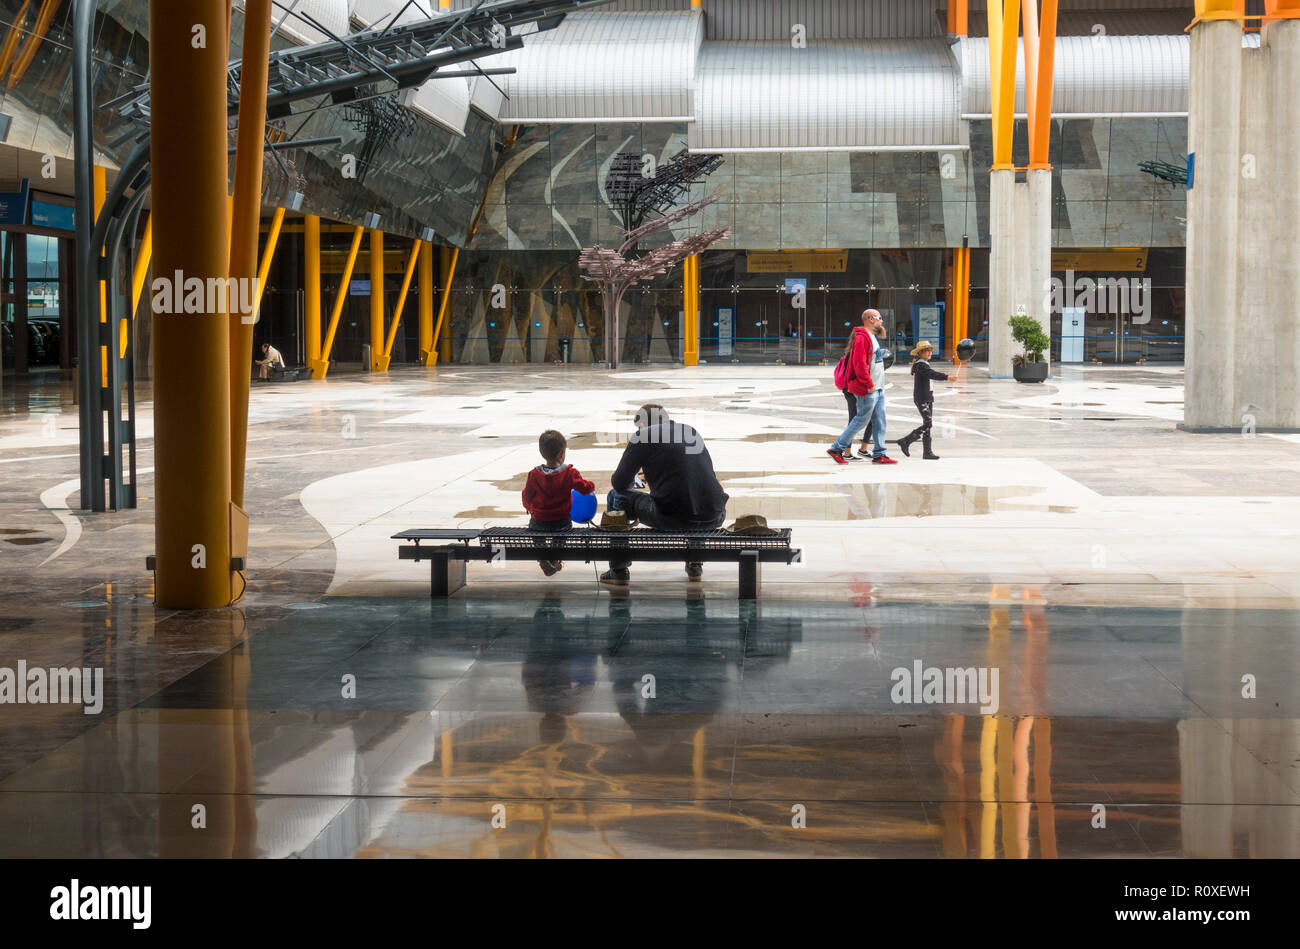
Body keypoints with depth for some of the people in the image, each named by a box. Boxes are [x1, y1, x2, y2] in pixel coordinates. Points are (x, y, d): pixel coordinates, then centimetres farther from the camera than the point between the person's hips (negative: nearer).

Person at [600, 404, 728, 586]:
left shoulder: (643, 437, 5)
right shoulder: (692, 432, 21)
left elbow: (620, 484, 5)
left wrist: (614, 478, 31)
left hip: (671, 517, -5)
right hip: (712, 520, 5)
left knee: (616, 498, 19)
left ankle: (618, 570, 21)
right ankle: (695, 564, 37)